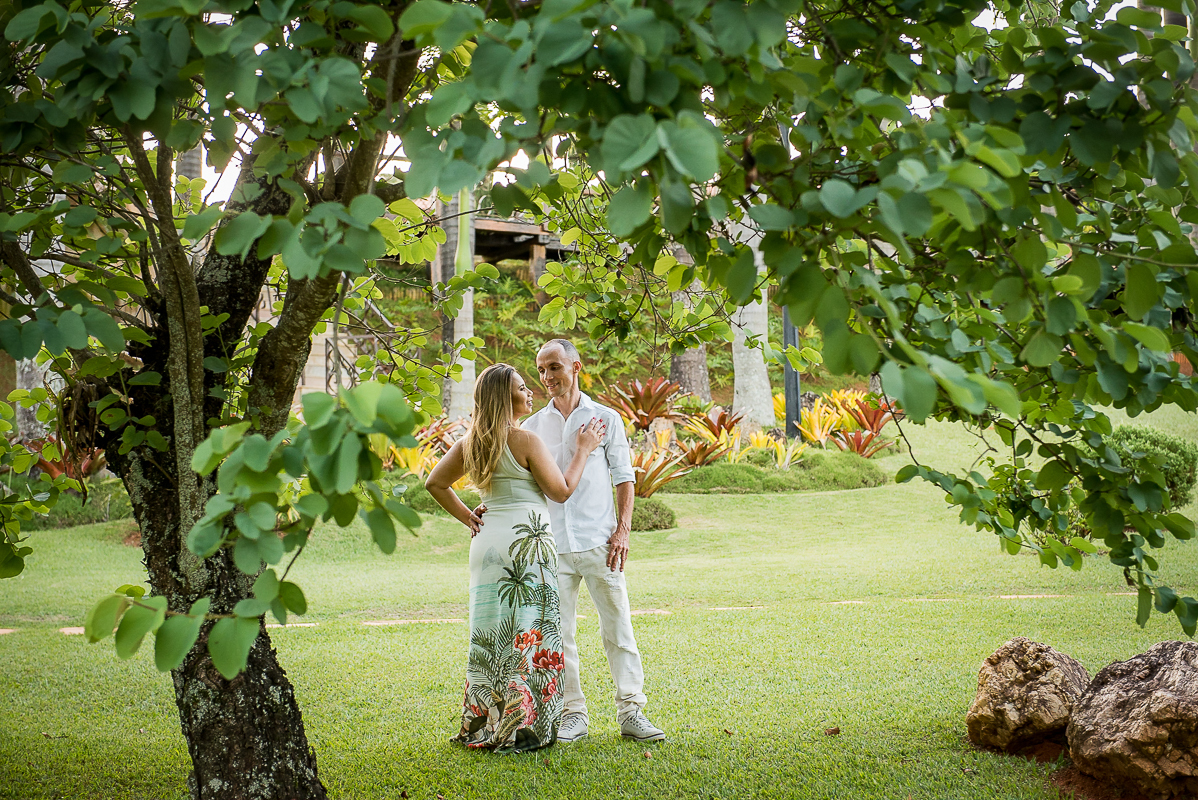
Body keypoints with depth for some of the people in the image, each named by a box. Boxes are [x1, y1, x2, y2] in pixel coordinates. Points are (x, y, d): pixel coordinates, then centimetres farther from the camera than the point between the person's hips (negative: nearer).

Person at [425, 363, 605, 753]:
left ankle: (483, 726, 17)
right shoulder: (526, 441, -11)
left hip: (488, 541, 7)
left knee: (491, 633, 12)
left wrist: (467, 518, 17)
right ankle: (523, 729, 0)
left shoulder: (471, 442, 8)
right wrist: (583, 449, 3)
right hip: (525, 541, -7)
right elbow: (562, 491, -6)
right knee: (528, 633, -1)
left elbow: (435, 483, 17)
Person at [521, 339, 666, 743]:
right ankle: (573, 714, 12)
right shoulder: (532, 427, 10)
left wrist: (622, 531, -4)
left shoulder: (605, 418, 5)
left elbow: (624, 478, 6)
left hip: (598, 541, -2)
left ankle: (631, 712, 5)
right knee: (558, 634, 3)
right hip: (551, 544, 2)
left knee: (618, 626, -1)